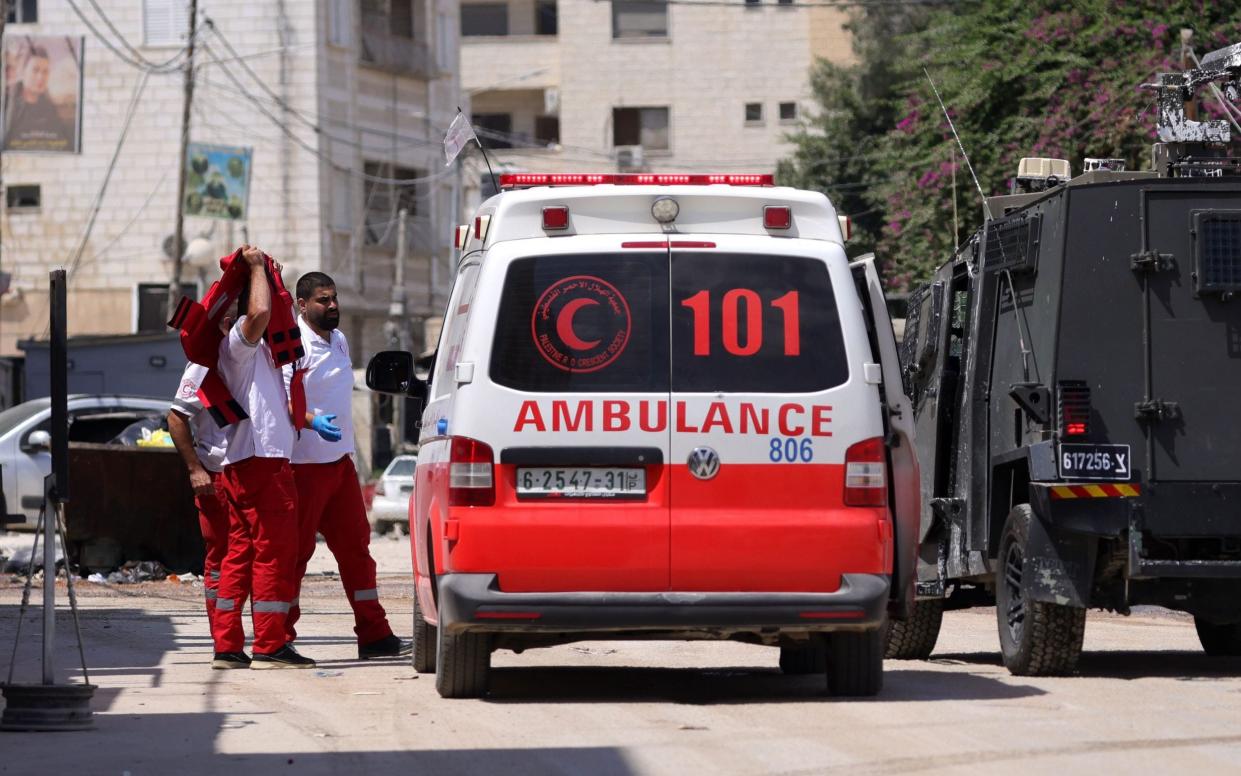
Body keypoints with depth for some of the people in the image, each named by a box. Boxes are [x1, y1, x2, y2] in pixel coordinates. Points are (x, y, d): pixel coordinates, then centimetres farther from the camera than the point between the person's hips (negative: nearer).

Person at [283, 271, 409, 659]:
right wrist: (312, 421, -37)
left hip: (339, 459, 9)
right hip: (304, 463, -9)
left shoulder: (338, 340, 15)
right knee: (295, 549, -5)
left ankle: (374, 635, 12)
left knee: (355, 545, 9)